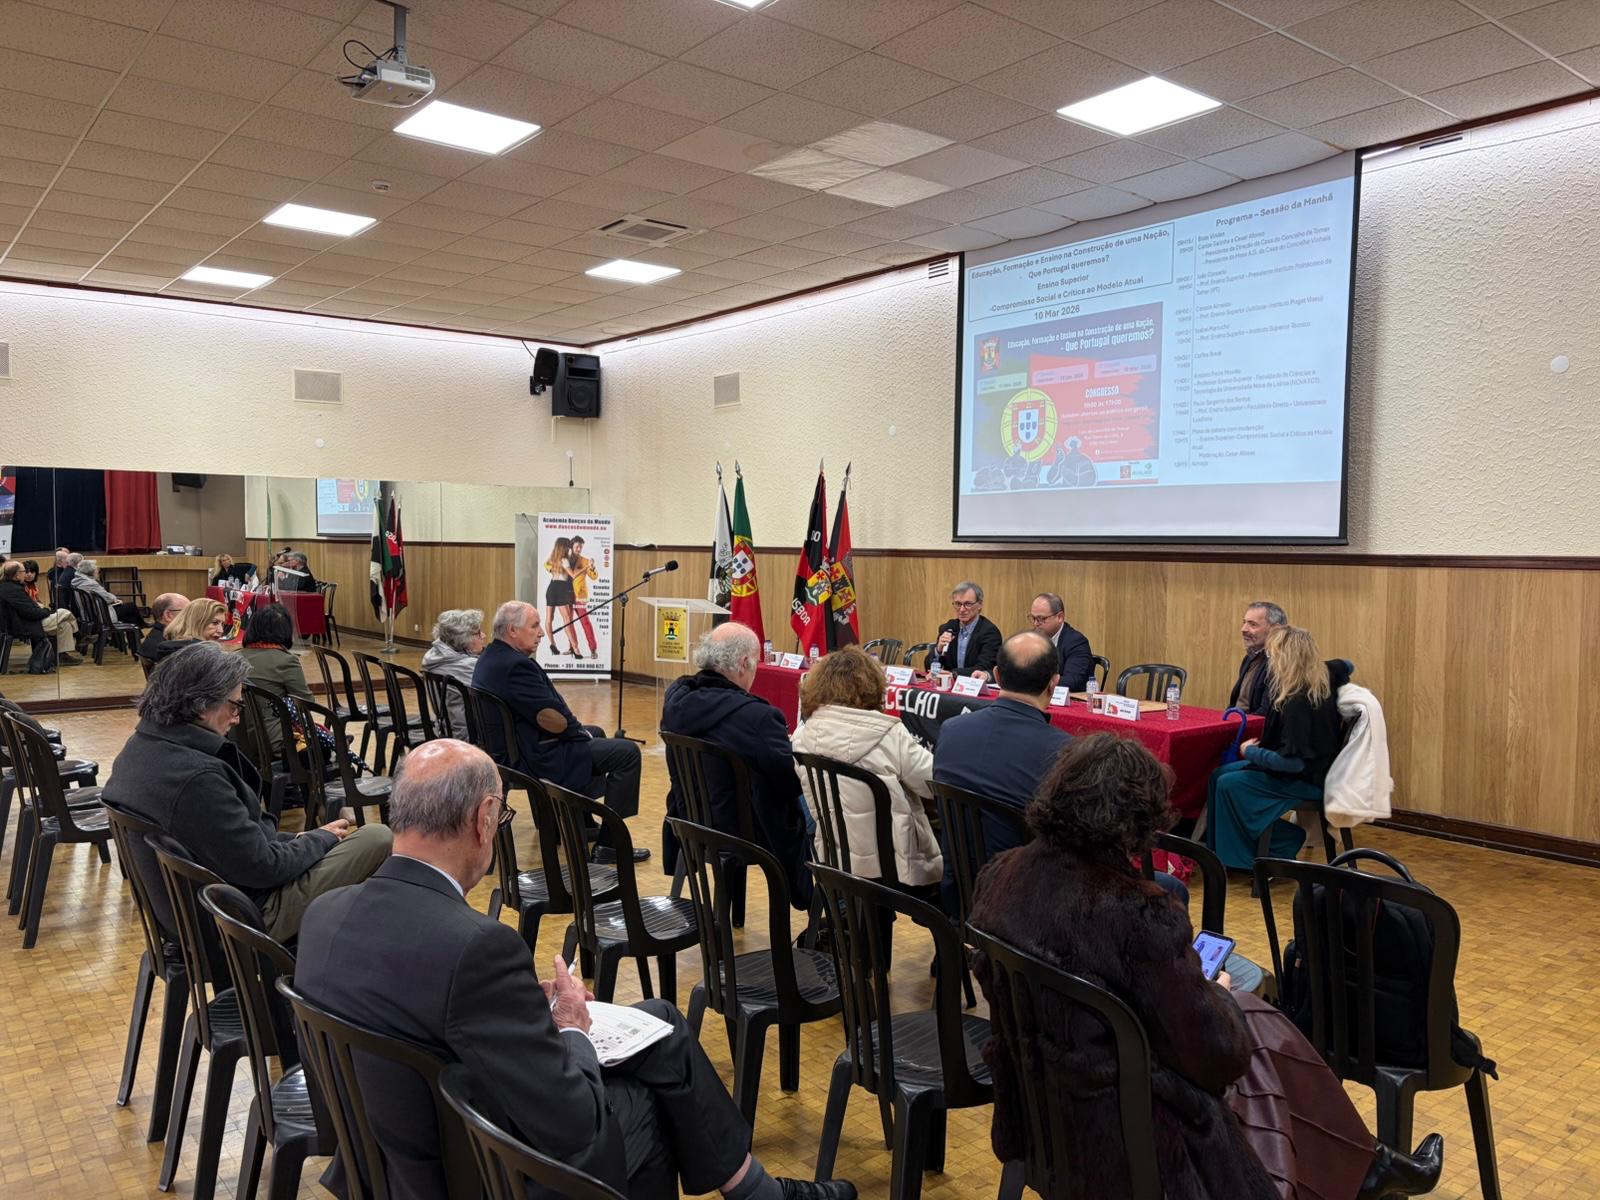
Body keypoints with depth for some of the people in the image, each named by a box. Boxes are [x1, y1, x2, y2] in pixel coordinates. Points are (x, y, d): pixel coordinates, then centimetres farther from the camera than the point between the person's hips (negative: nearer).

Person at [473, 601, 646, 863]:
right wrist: (580, 730, -4)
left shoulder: (489, 659, 8)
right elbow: (553, 720, -25)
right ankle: (609, 844, -5)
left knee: (595, 733, 31)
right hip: (536, 760, -11)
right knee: (627, 752, -10)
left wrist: (581, 730, 8)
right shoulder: (516, 665, -26)